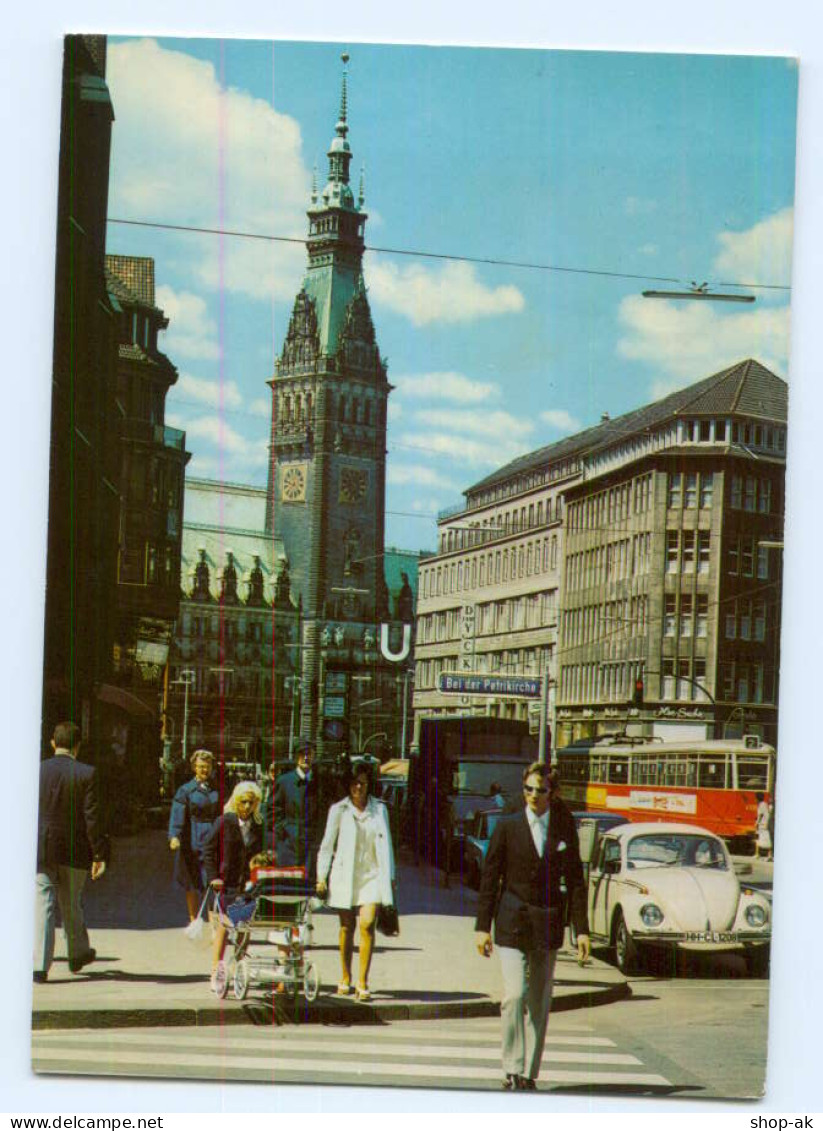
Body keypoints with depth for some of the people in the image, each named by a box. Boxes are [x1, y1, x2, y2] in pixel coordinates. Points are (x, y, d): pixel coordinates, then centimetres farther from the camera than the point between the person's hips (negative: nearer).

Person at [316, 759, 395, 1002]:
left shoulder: (379, 809, 5)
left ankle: (362, 982, -10)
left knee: (367, 924, -13)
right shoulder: (339, 810, 2)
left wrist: (389, 876, 6)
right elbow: (327, 845, 5)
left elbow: (386, 843, 9)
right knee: (347, 927, 7)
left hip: (372, 873, 0)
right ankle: (345, 979, 23)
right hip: (345, 874, 0)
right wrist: (321, 877, 3)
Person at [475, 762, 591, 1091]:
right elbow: (490, 878, 2)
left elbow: (575, 881, 7)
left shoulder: (564, 830, 4)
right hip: (512, 922, -2)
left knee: (540, 1003, 5)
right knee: (515, 995, -14)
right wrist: (482, 926, -2)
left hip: (548, 925, 2)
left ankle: (529, 1074, 14)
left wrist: (582, 930, 1)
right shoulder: (507, 827, 0)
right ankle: (512, 1070, -5)